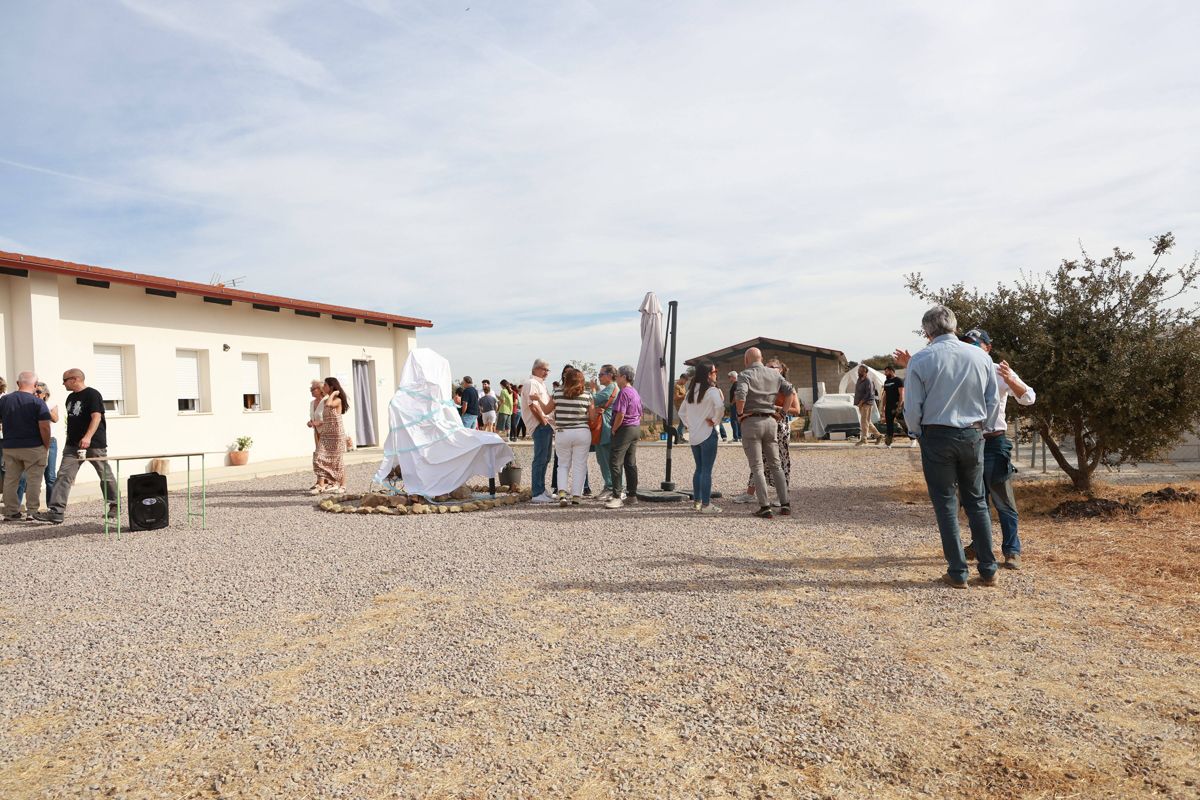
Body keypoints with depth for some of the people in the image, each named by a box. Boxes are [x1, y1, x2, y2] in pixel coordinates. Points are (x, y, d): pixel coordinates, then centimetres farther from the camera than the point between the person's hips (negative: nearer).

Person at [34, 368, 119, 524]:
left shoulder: (92, 395, -10)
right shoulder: (71, 397, 15)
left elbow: (96, 417, -21)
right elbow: (72, 419, 23)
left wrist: (88, 437, -32)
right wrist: (70, 438, 19)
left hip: (94, 444, -7)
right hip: (73, 444, 8)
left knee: (105, 475, 5)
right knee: (64, 475, -4)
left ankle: (114, 505, 19)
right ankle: (57, 511, -8)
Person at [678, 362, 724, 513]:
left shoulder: (691, 392, 11)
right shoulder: (712, 390, -11)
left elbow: (681, 412, 18)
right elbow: (720, 407, -28)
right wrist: (715, 421, -13)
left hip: (694, 435, 7)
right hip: (708, 434, -7)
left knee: (699, 469, 16)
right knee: (707, 471, -4)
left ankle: (696, 501, 21)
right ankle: (705, 505, -3)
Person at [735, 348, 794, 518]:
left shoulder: (745, 375, -6)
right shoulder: (774, 373, 10)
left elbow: (740, 395, -23)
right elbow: (791, 390, 5)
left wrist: (740, 413, -9)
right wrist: (782, 412, 8)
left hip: (751, 422, -4)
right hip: (771, 421, 4)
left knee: (757, 467, 0)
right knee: (775, 465, 14)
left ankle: (765, 507, -4)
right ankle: (785, 504, 9)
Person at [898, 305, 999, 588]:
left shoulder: (920, 360, -10)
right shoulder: (981, 356, 0)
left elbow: (912, 407, -8)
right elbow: (992, 401, 6)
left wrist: (916, 432, 9)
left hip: (937, 437, -3)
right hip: (973, 436, 3)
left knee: (946, 504, 6)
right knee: (976, 502, 14)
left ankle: (957, 572, 9)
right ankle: (988, 570, 17)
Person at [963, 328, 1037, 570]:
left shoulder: (1000, 372, -6)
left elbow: (1029, 398, -15)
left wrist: (1010, 381, -34)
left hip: (994, 443, -5)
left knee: (1003, 500, -1)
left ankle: (1012, 551, 7)